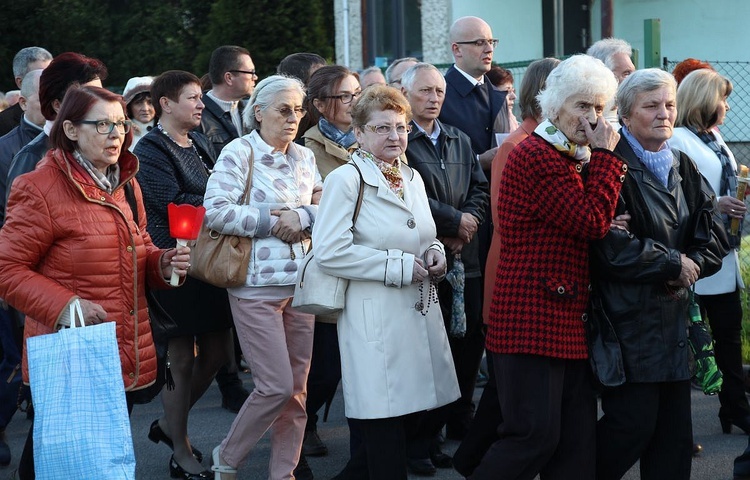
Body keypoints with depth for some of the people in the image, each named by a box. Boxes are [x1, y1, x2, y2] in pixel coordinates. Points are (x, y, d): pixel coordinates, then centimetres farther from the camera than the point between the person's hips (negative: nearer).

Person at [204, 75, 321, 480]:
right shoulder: (238, 153, -7)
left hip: (300, 282, 6)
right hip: (257, 286, -6)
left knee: (298, 386, 7)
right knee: (277, 385, -8)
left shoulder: (304, 157, 12)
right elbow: (216, 212, -16)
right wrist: (273, 223, -12)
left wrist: (301, 217, -10)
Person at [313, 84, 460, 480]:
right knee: (385, 424, -5)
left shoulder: (412, 178, 14)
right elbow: (329, 252, -18)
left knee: (411, 412, 10)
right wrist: (401, 266, -15)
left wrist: (434, 254, 4)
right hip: (376, 317, -7)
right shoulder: (345, 180, -8)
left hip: (420, 311, 7)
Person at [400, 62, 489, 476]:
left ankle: (432, 438, 17)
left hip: (461, 261, 6)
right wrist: (455, 221, -10)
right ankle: (413, 445, 8)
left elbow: (480, 188, 14)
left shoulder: (461, 141, 18)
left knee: (450, 352, 7)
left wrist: (468, 225, -4)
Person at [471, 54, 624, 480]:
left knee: (578, 442, 8)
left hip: (569, 323, 10)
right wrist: (605, 155, -9)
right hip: (533, 318, -10)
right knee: (536, 435, -11)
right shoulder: (537, 156, -13)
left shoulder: (574, 158, 19)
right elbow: (591, 221, -17)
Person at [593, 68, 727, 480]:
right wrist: (674, 264, -10)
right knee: (634, 424, -9)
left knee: (674, 431, 7)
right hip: (629, 319, -7)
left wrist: (694, 264, -7)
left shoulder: (684, 169, 15)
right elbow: (611, 248, -19)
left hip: (675, 318, 7)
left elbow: (712, 237, 14)